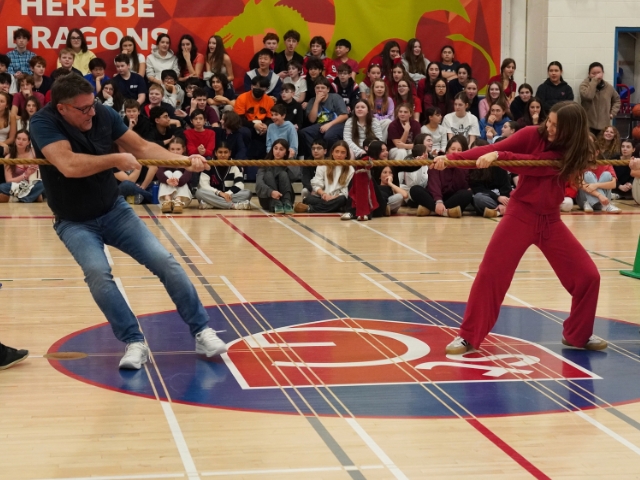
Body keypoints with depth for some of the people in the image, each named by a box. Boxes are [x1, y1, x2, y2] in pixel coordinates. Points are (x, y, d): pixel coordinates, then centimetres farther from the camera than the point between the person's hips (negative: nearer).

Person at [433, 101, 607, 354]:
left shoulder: (577, 154, -9)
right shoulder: (532, 135, -7)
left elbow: (536, 165, -24)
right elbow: (492, 149, -16)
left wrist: (499, 156, -33)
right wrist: (450, 158, -29)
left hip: (550, 219, 2)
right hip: (520, 214, -1)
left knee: (588, 276, -1)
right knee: (490, 274, -9)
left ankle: (578, 334, 20)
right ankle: (468, 336, 3)